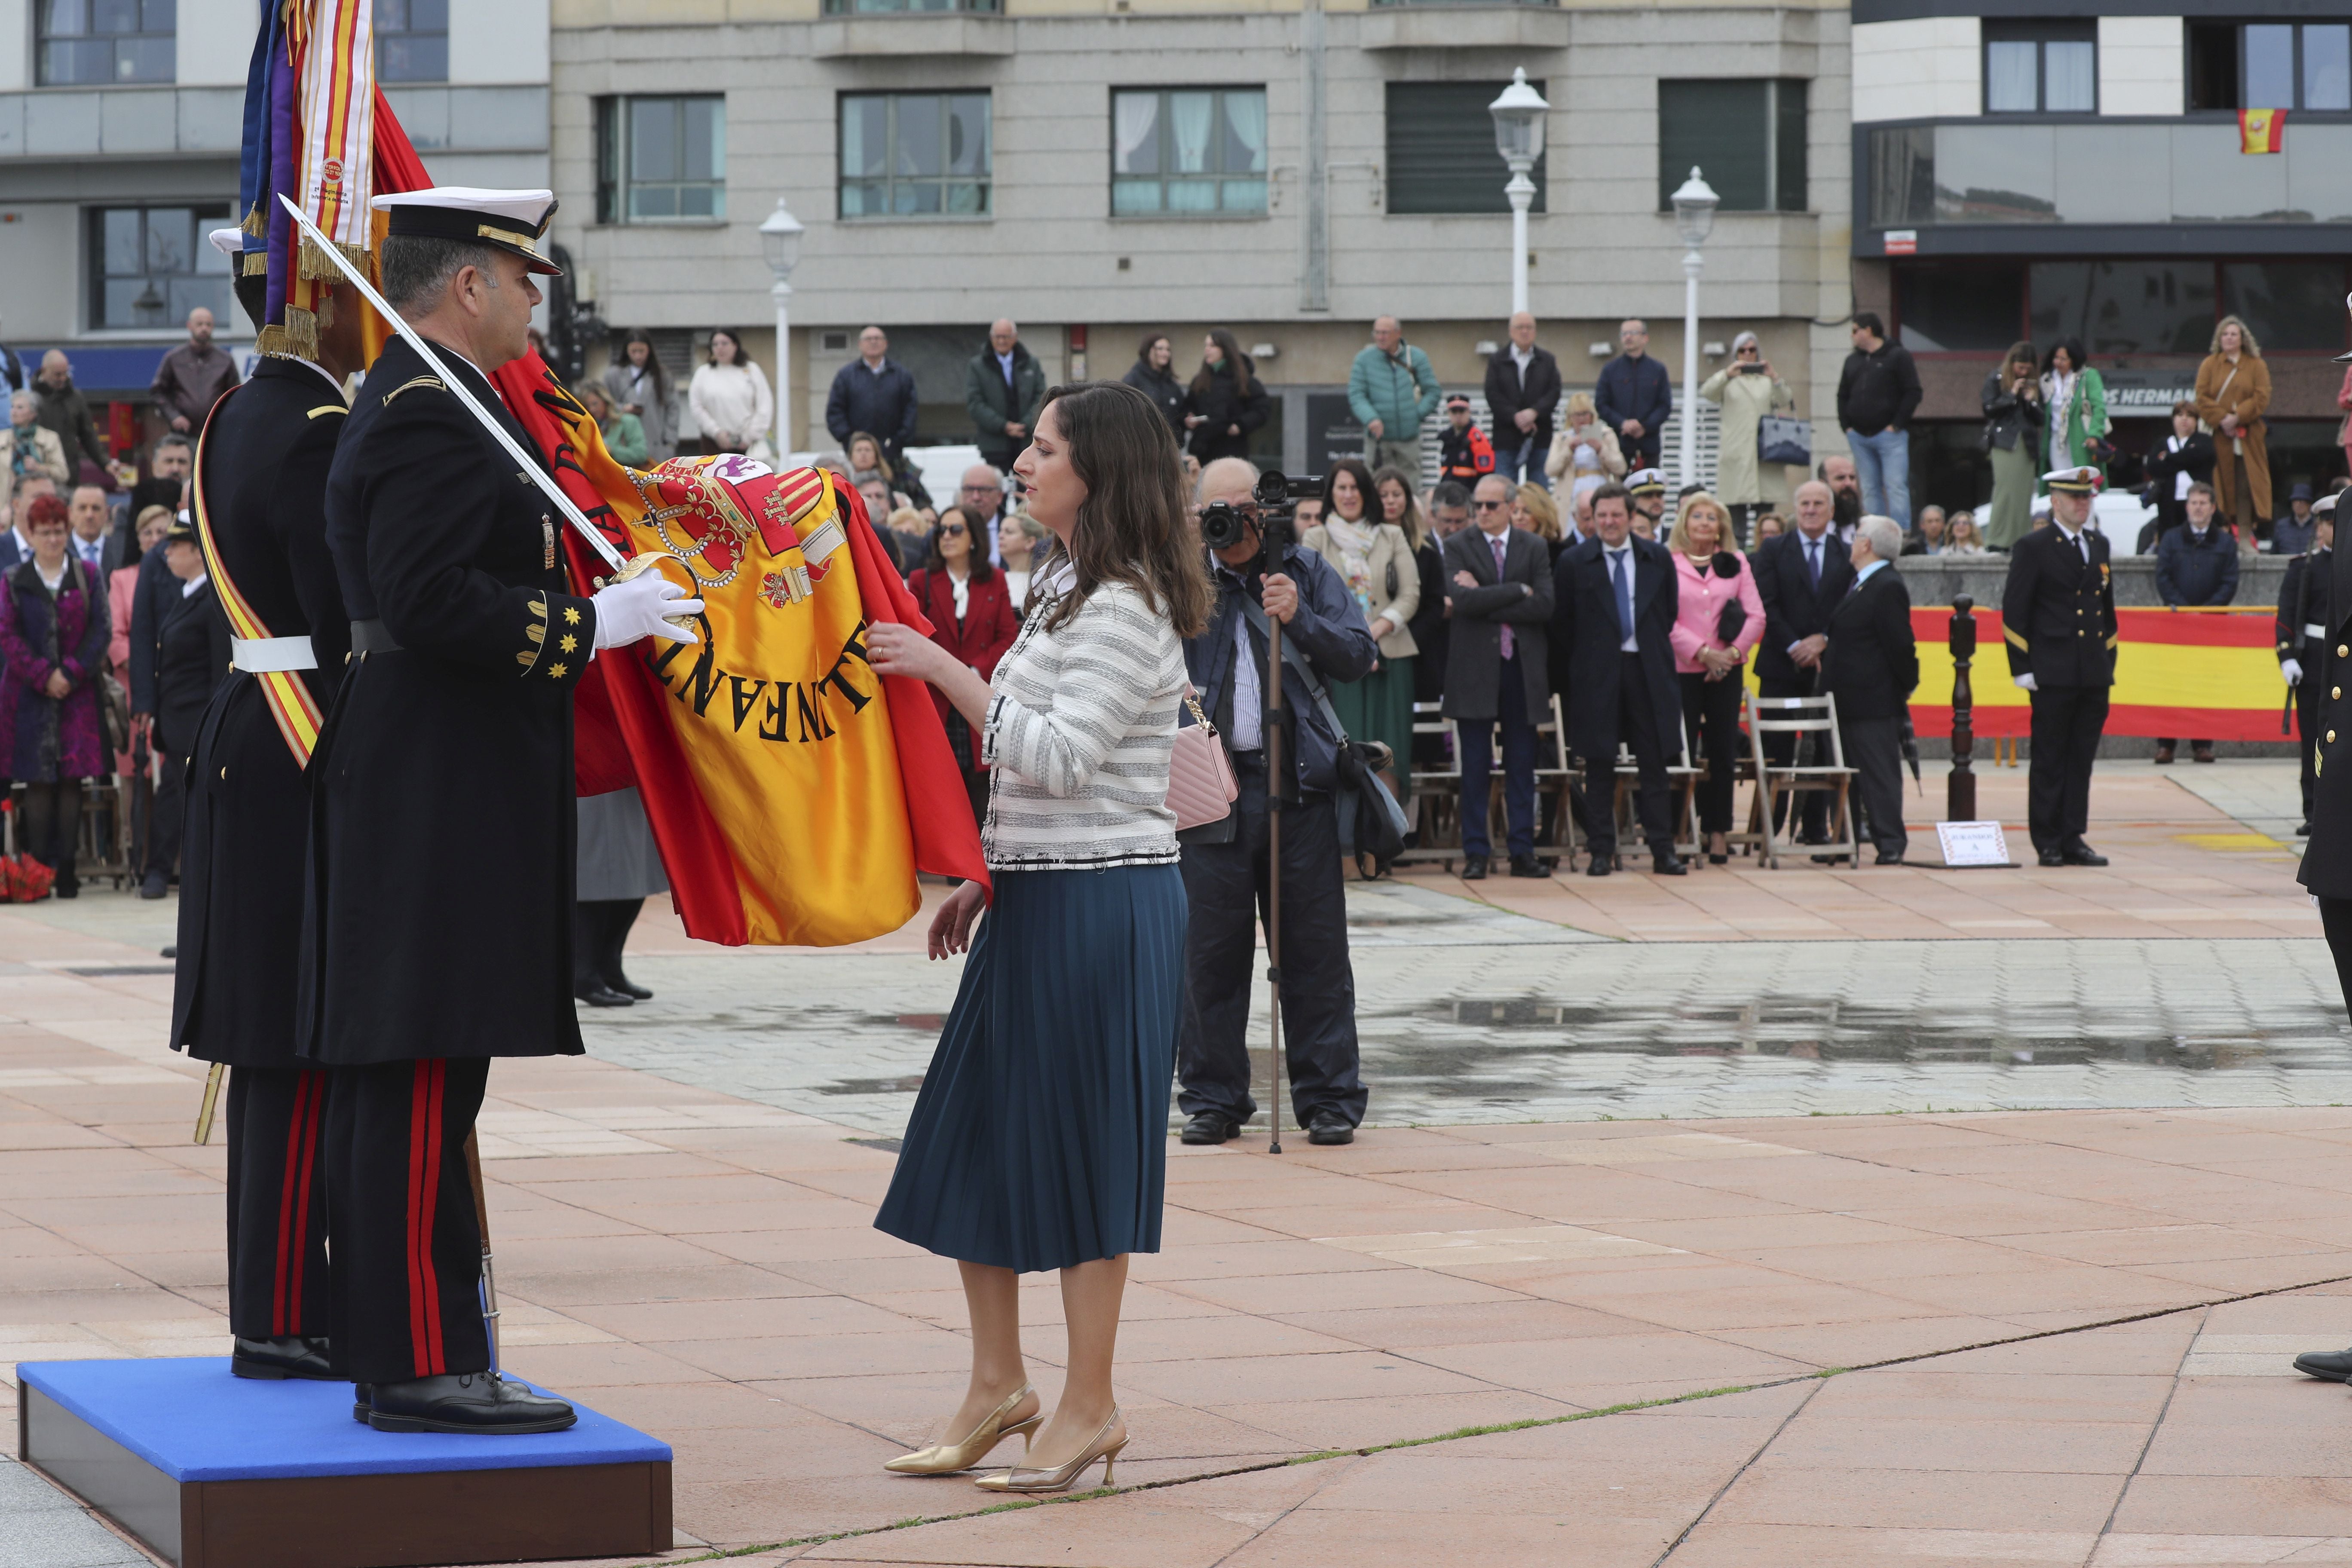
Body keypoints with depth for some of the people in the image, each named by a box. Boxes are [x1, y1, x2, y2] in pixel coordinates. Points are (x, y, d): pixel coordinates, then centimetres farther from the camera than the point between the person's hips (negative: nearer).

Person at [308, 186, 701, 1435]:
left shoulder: (416, 406, 18)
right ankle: (420, 1367, -8)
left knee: (392, 1083, 11)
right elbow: (429, 600, -24)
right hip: (441, 797, -11)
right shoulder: (433, 418, -16)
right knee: (422, 1081, -9)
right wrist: (593, 622, -18)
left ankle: (396, 1351, 16)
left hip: (417, 790, 11)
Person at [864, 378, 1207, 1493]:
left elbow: (1059, 757, -23)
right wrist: (983, 878, 18)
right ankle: (997, 1386, 19)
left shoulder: (1127, 608, -14)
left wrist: (945, 670, -23)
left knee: (1079, 1147, -3)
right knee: (975, 1135, 10)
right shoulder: (1066, 589, 16)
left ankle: (1090, 1406, 6)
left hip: (1101, 904, -10)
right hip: (1036, 897, 10)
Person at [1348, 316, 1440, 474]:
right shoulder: (1364, 358, 0)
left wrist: (1417, 415, -8)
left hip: (1409, 437, 1)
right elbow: (1356, 395, -5)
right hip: (1378, 438, -1)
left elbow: (1432, 391, 6)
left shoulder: (1417, 357, 3)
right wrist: (1371, 419, -21)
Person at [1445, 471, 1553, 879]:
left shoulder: (1535, 549, 7)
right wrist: (1518, 591, -11)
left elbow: (1545, 605, -7)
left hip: (1522, 666, 2)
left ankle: (1522, 851, 9)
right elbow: (1462, 600, -14)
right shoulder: (1458, 547, 2)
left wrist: (1488, 603, -11)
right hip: (1474, 666, -2)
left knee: (1522, 764, 4)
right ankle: (1476, 853, 6)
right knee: (1475, 766, 1)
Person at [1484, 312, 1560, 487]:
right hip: (1506, 438, -1)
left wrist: (1534, 412, -15)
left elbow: (1555, 393, 1)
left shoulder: (1547, 360, 11)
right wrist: (1515, 416, -15)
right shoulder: (1497, 360, 8)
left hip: (1539, 439, 1)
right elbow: (1493, 395, -2)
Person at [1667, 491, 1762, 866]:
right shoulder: (1668, 563, 0)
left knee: (1723, 751, 3)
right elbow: (1665, 620, -6)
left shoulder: (1735, 564, 10)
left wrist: (1733, 652, -9)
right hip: (1682, 669, -3)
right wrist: (1702, 652, -14)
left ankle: (1718, 831, 7)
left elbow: (1756, 616, 5)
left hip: (1727, 671, 3)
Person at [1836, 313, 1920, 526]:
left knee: (1896, 487, -11)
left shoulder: (1898, 356, -2)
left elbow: (1913, 394, -7)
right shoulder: (1853, 361, 17)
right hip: (1859, 436, 6)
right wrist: (1847, 426, 7)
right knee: (1870, 490, 6)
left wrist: (1897, 425, -12)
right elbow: (1843, 396, 21)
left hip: (1889, 435, -6)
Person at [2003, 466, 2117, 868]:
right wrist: (2022, 668, -10)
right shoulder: (2033, 548, -3)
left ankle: (2073, 839, 10)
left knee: (2082, 760, 6)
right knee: (2050, 761, -1)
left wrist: (2109, 661, 15)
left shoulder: (2099, 546, 15)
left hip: (2095, 675, 5)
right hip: (2053, 676, -5)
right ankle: (2048, 843, 3)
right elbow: (2014, 610, -5)